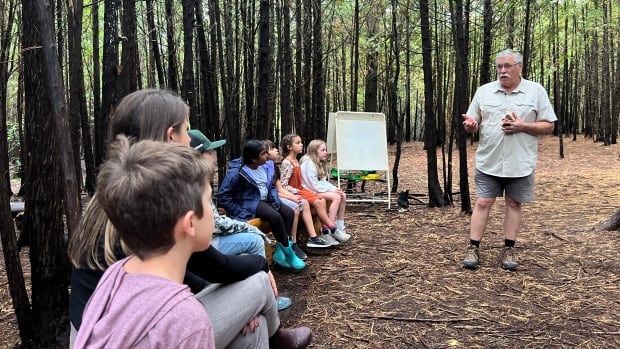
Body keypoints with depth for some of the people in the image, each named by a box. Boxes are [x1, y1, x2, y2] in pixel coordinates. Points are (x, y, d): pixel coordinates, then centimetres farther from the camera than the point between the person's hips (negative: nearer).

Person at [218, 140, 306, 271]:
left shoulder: (267, 166, 1)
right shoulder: (237, 171, -17)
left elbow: (272, 186, 15)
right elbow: (223, 195, -15)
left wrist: (276, 201, -4)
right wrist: (238, 212, -19)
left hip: (265, 200, 7)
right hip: (249, 203, -7)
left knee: (289, 212, -12)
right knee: (275, 217, -29)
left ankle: (279, 253, -7)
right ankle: (288, 253, -12)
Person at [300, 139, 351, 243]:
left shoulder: (318, 163, 16)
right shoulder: (308, 163, -16)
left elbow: (323, 181, 13)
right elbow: (313, 184, -20)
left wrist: (335, 188, -4)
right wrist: (332, 190, -15)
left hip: (318, 189, 10)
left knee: (343, 196, -3)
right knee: (336, 197, -25)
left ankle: (340, 227, -2)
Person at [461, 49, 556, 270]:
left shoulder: (536, 91, 1)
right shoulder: (483, 91, 5)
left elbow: (548, 126, 0)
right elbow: (473, 125, 8)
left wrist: (522, 126, -17)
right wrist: (469, 125, -17)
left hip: (520, 163, -1)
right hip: (488, 162, 1)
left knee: (513, 203, 8)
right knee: (482, 203, 1)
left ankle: (509, 249, 19)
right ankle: (473, 248, 8)